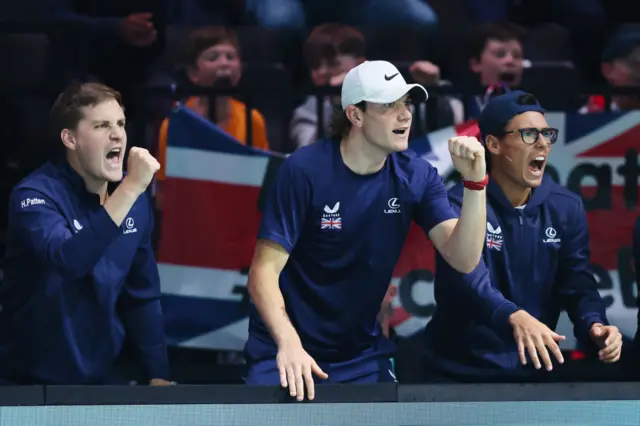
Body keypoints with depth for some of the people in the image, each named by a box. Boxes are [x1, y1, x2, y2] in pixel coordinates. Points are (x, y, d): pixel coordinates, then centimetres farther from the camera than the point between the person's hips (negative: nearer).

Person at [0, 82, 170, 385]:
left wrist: (158, 375, 4)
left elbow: (143, 295, 11)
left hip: (101, 377, 6)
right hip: (32, 381, -6)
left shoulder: (134, 198, 3)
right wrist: (130, 189, -37)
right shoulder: (36, 195, -16)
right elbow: (69, 261, -35)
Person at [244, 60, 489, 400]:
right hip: (288, 349, -4)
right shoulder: (305, 170, -14)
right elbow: (265, 270, -17)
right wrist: (288, 342, -33)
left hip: (361, 356, 4)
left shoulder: (416, 177, -2)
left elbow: (464, 260, -11)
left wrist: (474, 182, -24)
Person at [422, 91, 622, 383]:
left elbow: (577, 284, -2)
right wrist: (514, 317, -47)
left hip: (533, 370, 5)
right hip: (461, 372, -5)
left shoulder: (566, 208, 3)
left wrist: (594, 325, -24)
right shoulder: (462, 204, -14)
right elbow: (468, 276, -29)